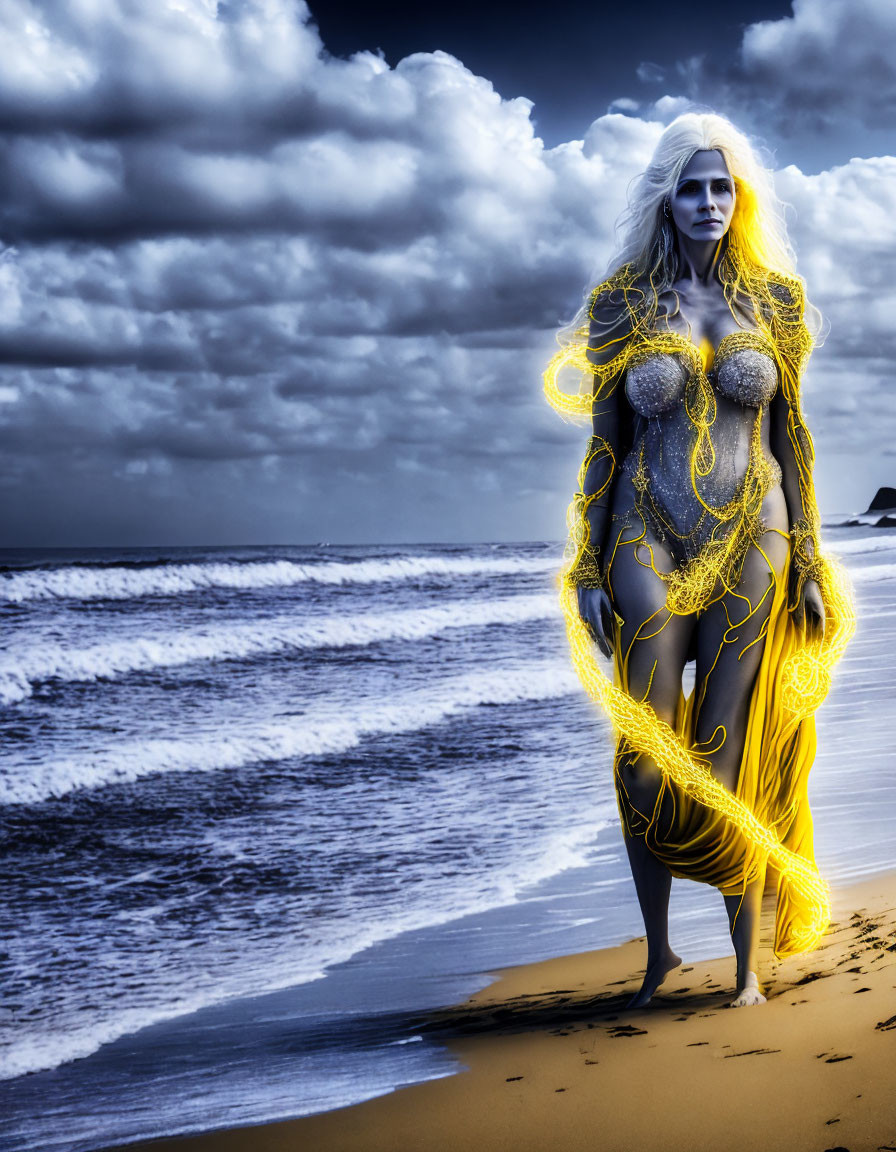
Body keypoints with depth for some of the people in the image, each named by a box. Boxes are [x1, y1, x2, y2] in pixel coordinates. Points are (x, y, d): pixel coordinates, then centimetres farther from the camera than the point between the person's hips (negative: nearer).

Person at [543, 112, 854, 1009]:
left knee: (732, 758, 0)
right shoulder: (625, 304, 4)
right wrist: (587, 569, 0)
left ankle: (749, 960, 11)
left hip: (750, 540, 0)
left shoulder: (772, 299, 7)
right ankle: (658, 951, 14)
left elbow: (788, 434, 8)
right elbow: (605, 442, 5)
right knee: (647, 755, -3)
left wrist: (809, 561, 4)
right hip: (650, 543, 0)